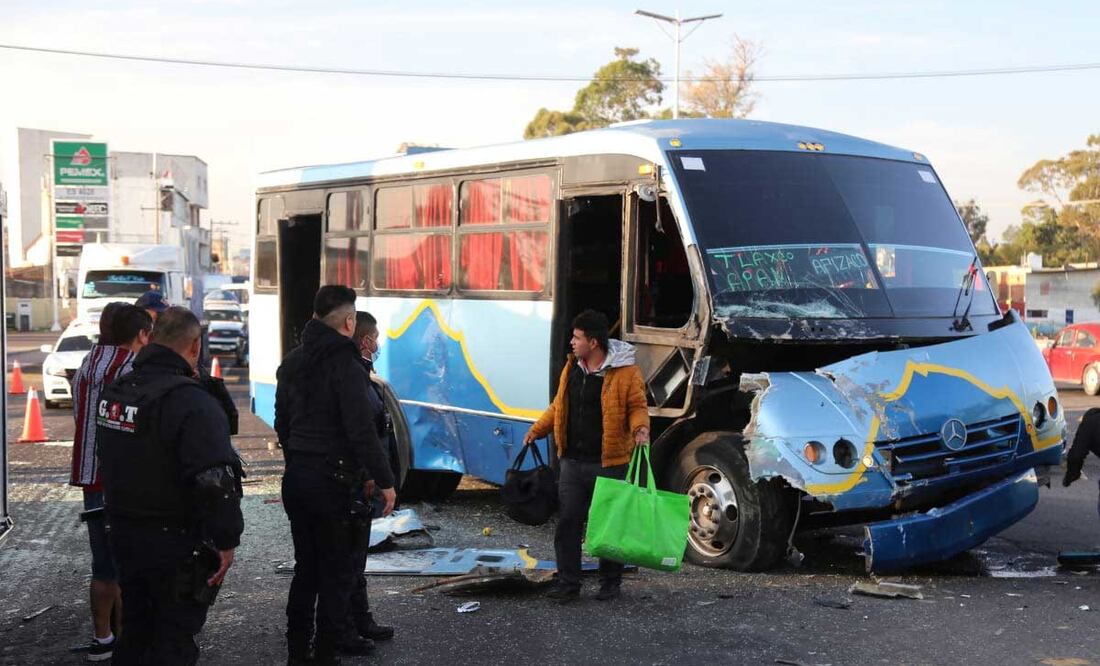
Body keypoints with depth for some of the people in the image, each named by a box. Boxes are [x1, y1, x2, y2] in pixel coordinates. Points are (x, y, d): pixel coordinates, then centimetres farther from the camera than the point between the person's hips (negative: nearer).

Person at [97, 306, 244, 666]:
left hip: (123, 535, 8)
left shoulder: (114, 391, 5)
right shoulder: (190, 401, -23)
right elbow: (216, 480, -29)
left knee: (135, 634, 22)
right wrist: (227, 541, -20)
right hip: (176, 543, -8)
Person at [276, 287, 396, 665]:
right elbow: (362, 431, -20)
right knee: (337, 573, 2)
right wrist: (384, 480, -15)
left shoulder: (292, 363, 10)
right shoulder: (346, 366, -16)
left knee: (305, 567, 17)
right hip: (334, 480, -8)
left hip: (296, 476, 8)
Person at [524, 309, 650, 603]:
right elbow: (559, 405, 20)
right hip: (572, 462, 5)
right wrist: (537, 430, 13)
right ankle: (568, 583, 12)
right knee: (567, 522, 4)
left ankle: (610, 583, 21)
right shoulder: (572, 367, 10)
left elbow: (637, 406, -4)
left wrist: (640, 428, -24)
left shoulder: (625, 372, -8)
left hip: (608, 464, -5)